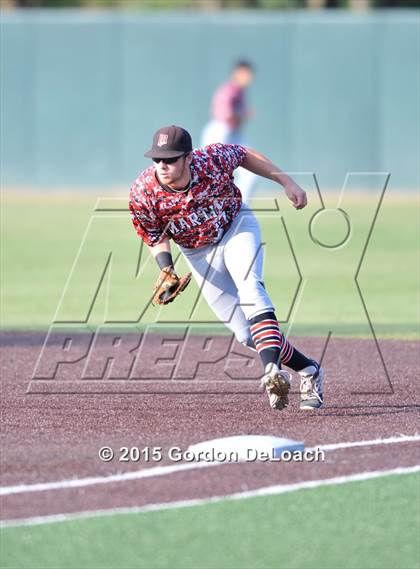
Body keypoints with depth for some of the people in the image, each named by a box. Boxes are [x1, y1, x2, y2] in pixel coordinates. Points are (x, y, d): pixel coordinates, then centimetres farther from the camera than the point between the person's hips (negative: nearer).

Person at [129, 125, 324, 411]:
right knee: (247, 335, -3)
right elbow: (157, 239, -10)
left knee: (249, 286, -32)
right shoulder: (142, 194, -26)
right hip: (199, 253, 2)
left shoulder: (213, 160, -28)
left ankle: (272, 370, -47)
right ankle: (309, 371, 14)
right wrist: (167, 270, -28)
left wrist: (287, 182, -5)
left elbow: (245, 155, -6)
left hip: (237, 226, -2)